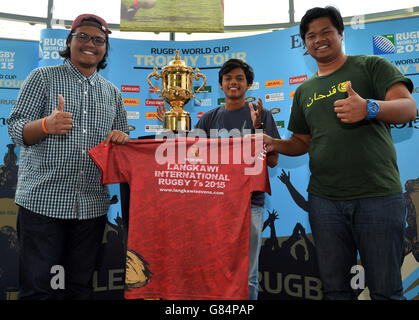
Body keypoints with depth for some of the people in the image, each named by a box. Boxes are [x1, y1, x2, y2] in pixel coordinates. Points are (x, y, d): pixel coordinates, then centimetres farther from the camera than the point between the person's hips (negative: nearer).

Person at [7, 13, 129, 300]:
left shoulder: (112, 92, 15)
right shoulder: (43, 78, 5)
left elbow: (122, 138, 20)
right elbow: (15, 128, -1)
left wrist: (120, 138, -5)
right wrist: (46, 125, -23)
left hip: (92, 205, 3)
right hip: (42, 199, -3)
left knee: (81, 286, 13)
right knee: (38, 287, 4)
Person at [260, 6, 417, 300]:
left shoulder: (372, 66, 5)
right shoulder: (304, 91, 17)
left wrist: (369, 108, -28)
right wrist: (274, 144, -1)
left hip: (378, 195, -3)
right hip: (324, 199, 4)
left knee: (386, 288, 5)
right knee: (335, 286, 12)